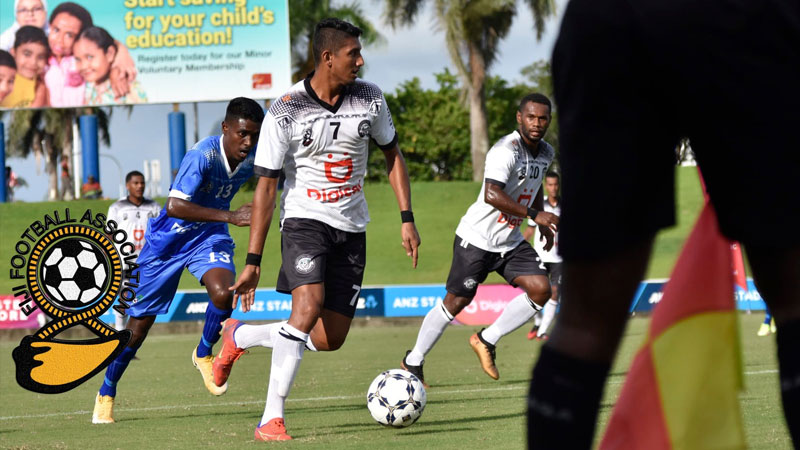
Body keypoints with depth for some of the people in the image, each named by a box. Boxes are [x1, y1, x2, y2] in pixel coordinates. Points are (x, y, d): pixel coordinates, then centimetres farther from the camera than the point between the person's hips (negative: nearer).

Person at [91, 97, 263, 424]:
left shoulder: (254, 156, -13)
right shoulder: (203, 155, -32)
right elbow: (175, 206, -42)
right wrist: (230, 216, -45)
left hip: (210, 236, 4)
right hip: (168, 238, -4)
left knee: (223, 294, -26)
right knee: (140, 321, 5)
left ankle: (203, 355, 5)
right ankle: (106, 394, 25)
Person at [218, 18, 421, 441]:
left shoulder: (369, 99, -2)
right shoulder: (285, 112, -15)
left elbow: (392, 154, 13)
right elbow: (266, 187, -12)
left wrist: (407, 219, 4)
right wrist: (253, 261, -14)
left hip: (351, 229, 5)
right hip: (305, 220, -5)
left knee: (330, 340, 4)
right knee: (309, 306, -29)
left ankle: (240, 336, 29)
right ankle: (271, 420, -24)